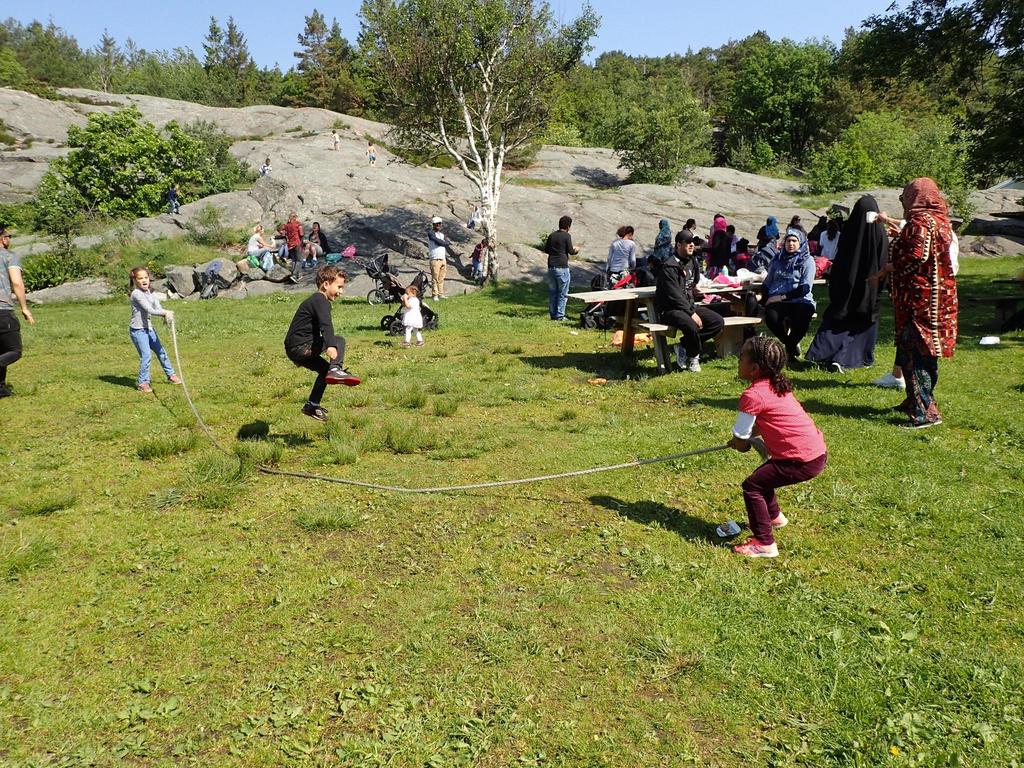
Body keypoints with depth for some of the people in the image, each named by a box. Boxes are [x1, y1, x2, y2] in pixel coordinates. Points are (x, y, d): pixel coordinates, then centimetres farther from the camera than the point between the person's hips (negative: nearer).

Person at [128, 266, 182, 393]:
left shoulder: (149, 292, 7)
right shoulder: (137, 294, -18)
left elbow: (157, 306, -6)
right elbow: (150, 310, -26)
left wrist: (166, 316, -25)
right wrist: (166, 312, -28)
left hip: (148, 328, 9)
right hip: (137, 330, -9)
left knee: (161, 351, 17)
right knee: (146, 356, -12)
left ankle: (170, 374, 34)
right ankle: (142, 382, 2)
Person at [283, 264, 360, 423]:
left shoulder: (314, 300, 23)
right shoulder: (321, 301, -11)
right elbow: (326, 325, -31)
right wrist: (330, 346, -46)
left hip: (294, 349, 10)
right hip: (300, 347, -10)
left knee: (325, 369, 23)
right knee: (339, 341, -12)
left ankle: (312, 406, 27)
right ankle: (336, 370, -33)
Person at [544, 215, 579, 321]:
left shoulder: (552, 235, 10)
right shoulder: (567, 236, -8)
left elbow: (546, 250, 15)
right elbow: (571, 251, -8)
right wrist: (576, 250, 13)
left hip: (551, 267, 6)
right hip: (562, 267, -6)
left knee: (552, 292, 11)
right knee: (563, 293, 2)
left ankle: (552, 314, 14)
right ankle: (559, 315, 1)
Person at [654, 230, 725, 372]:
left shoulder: (692, 261, 14)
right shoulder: (669, 266, -13)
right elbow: (675, 295, -19)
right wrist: (691, 313, -21)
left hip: (689, 305, 9)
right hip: (670, 309, -9)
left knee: (718, 322, -7)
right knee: (691, 325, -36)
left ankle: (684, 346, -5)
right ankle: (694, 357, -7)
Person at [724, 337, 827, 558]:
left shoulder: (753, 395, -18)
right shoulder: (776, 385, 11)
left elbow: (739, 439, -10)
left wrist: (742, 444, 11)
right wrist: (746, 438, 12)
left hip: (804, 461, -10)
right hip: (817, 451, 10)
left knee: (751, 486, -5)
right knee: (763, 476, 26)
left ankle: (765, 544, -1)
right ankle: (774, 517, 49)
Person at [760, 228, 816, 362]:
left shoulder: (807, 261, 6)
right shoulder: (778, 259, 18)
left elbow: (805, 288, -4)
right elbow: (767, 282, 19)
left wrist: (782, 297, -12)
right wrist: (765, 299, 0)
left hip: (800, 300, -2)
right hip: (776, 302, 2)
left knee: (801, 318, -36)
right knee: (770, 317, -32)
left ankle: (790, 345, -2)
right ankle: (792, 346, -3)